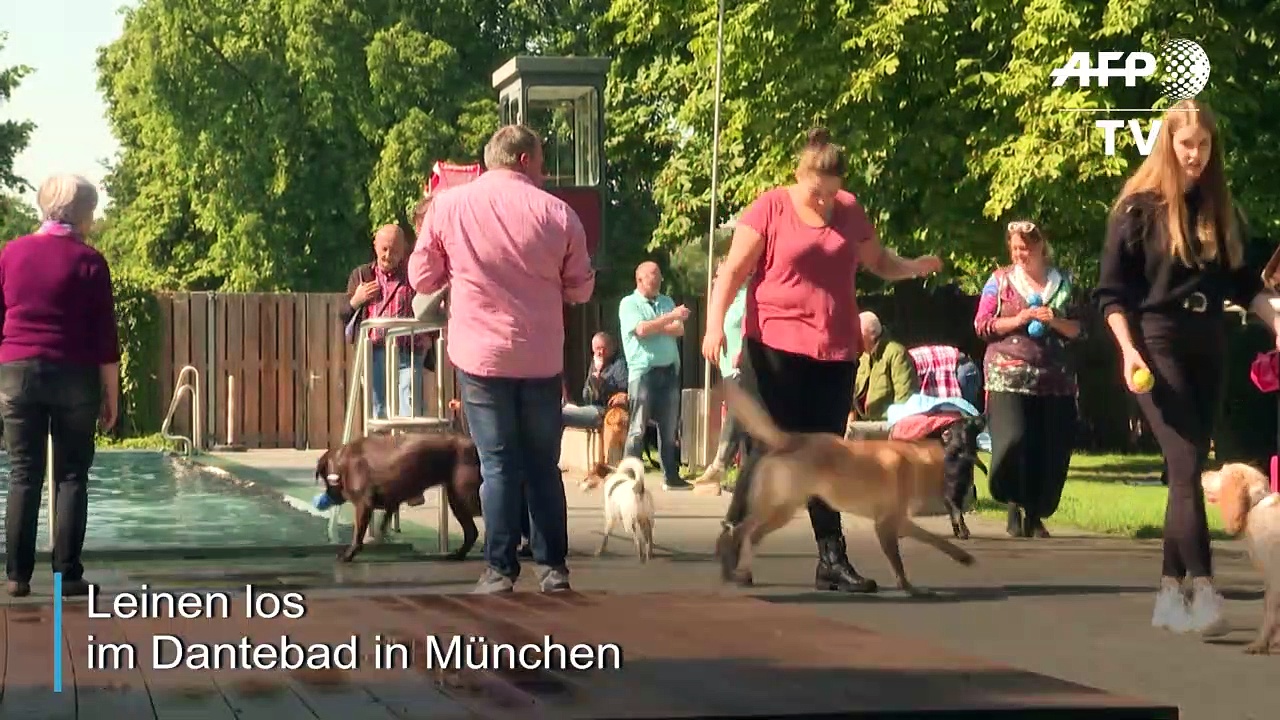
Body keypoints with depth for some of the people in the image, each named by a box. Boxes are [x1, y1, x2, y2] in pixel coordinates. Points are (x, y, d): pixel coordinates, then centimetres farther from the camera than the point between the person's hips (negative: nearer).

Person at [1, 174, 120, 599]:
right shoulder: (88, 261, -4)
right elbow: (105, 337, -4)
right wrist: (111, 394, 2)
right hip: (73, 376, -3)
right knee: (72, 477, 3)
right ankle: (68, 575, 2)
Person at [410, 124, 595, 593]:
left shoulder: (448, 206, -2)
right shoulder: (556, 212, -2)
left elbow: (422, 279, 4)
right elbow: (580, 290, 6)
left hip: (481, 356, -1)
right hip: (542, 359, 1)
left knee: (499, 464, 4)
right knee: (543, 465, 11)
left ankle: (500, 570, 1)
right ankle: (552, 567, 12)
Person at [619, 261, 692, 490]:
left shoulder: (667, 302, 17)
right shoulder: (629, 304, 0)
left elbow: (679, 330, 5)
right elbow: (641, 330, -15)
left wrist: (654, 327, -8)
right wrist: (671, 317, -11)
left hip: (669, 371, 5)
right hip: (643, 371, -5)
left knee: (669, 428, 7)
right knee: (638, 428, -7)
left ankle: (671, 476, 12)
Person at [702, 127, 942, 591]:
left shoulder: (850, 211, 10)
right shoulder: (770, 209, -5)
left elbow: (879, 262, 22)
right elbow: (733, 272, -7)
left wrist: (914, 267, 2)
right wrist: (715, 324, -20)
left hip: (836, 352, 5)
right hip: (777, 348, -4)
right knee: (772, 447, -4)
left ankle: (832, 559, 8)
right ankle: (732, 538, 13)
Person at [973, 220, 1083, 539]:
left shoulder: (1063, 282, 11)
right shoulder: (1000, 280, 5)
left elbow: (1078, 329, 11)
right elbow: (982, 325, 1)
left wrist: (1054, 321, -8)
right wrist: (1019, 319, -11)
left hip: (1054, 377, 2)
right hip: (1009, 375, -2)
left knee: (1051, 451, 1)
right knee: (1013, 440, -16)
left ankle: (1036, 515, 12)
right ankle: (1016, 507, -1)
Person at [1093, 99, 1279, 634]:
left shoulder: (1220, 209, 11)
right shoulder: (1138, 208, -4)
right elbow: (1111, 292, -5)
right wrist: (1128, 350, -16)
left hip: (1209, 349, 6)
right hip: (1158, 345, -6)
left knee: (1189, 469, 5)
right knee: (1186, 467, -16)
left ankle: (1170, 594, 10)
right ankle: (1203, 590, -22)